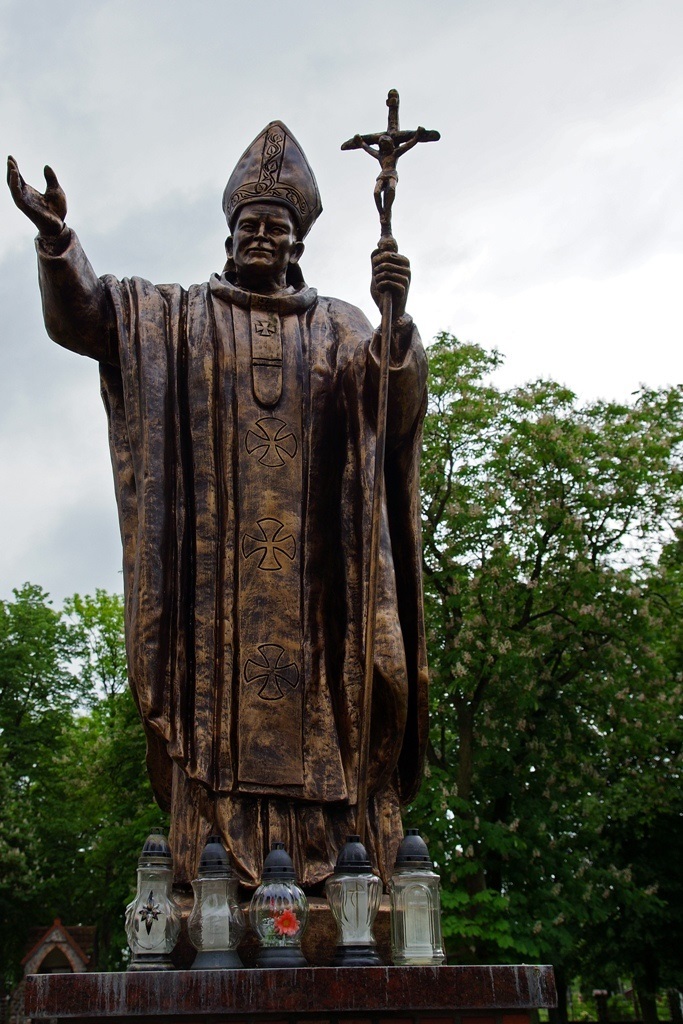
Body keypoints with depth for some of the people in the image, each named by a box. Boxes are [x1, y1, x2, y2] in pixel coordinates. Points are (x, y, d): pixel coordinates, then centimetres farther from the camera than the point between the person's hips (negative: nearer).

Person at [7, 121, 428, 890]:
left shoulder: (337, 328, 16)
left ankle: (316, 836, -6)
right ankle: (224, 833, -9)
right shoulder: (179, 317, 17)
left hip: (306, 548, 0)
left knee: (305, 672, -7)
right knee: (218, 674, -8)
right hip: (214, 547, 0)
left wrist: (396, 317, -19)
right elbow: (82, 316, 5)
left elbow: (393, 407, -1)